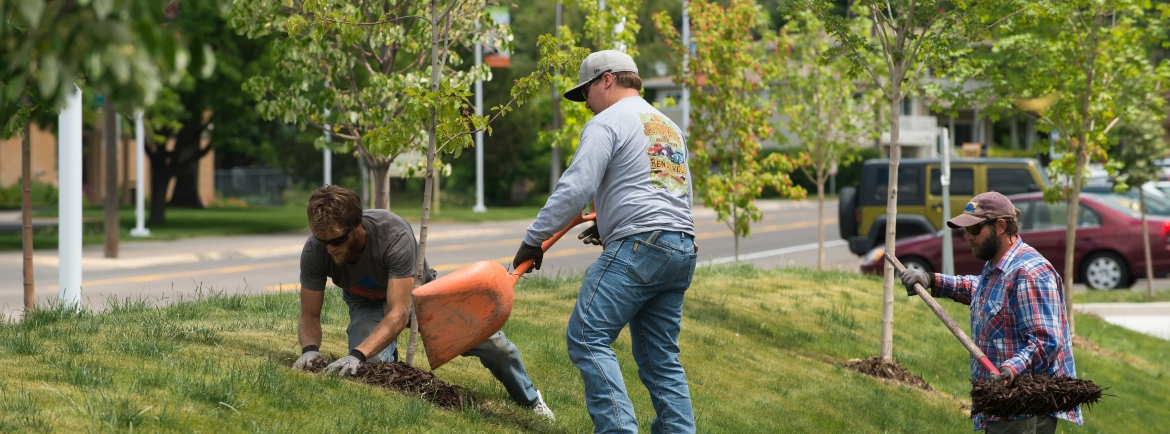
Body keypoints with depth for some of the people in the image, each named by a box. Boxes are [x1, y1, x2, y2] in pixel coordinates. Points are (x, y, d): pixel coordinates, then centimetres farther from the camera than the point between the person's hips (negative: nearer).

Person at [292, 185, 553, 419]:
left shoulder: (395, 235, -41)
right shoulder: (314, 251, -31)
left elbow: (398, 314, -43)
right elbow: (310, 316, -21)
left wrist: (357, 354, -57)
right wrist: (310, 349, -45)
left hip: (417, 294, -1)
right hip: (368, 305, 1)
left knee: (493, 344, -4)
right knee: (371, 365, -32)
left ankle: (529, 400, 28)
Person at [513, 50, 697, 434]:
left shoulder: (607, 122, 0)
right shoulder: (668, 126, 27)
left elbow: (575, 189, -11)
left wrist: (533, 239, -5)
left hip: (637, 247, -9)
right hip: (682, 251, 9)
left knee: (588, 337, -11)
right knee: (660, 356, 11)